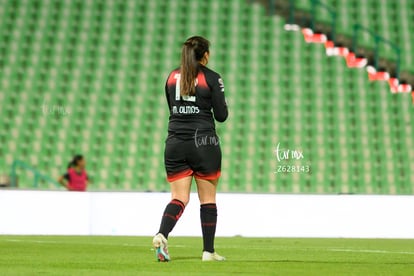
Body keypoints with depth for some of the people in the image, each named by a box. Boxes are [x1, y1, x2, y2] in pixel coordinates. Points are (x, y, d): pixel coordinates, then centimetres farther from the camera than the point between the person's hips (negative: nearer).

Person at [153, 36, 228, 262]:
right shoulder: (211, 78, -5)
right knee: (208, 199, 7)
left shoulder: (172, 77, 9)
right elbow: (221, 115, -2)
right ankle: (208, 251, 8)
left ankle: (162, 234, -24)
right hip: (203, 142, -4)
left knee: (179, 198, 3)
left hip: (175, 143, 4)